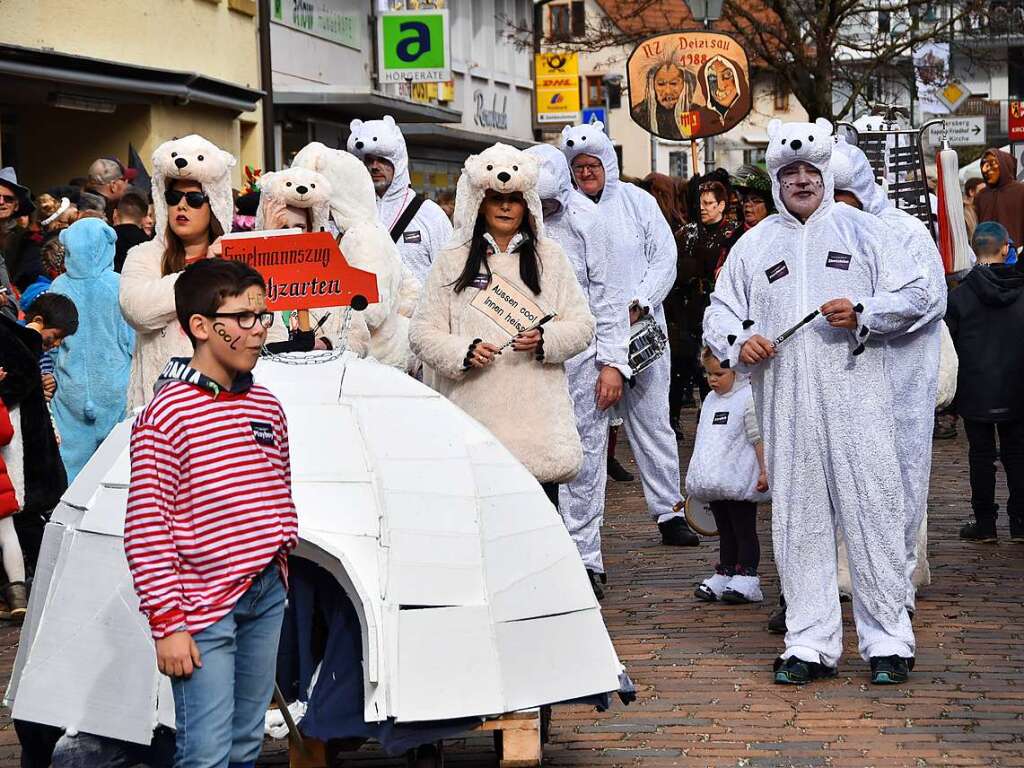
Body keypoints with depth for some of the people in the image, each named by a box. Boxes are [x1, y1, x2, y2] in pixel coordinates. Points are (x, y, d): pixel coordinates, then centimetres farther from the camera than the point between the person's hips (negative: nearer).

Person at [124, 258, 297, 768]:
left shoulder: (267, 408, 9)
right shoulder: (167, 414, -13)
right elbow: (145, 529, -15)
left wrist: (279, 567, 17)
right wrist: (167, 624, -16)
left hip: (266, 598, 7)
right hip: (203, 606, -7)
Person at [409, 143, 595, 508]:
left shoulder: (550, 256, 14)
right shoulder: (451, 262, 10)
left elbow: (582, 326, 10)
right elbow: (422, 332, 6)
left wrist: (545, 339, -10)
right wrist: (464, 352, -12)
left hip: (537, 412, 1)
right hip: (474, 407, -1)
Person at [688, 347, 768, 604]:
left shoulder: (748, 399, -12)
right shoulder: (710, 400, 13)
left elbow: (759, 439, -13)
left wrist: (764, 472, -18)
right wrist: (697, 476, 22)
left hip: (740, 484, -8)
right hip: (716, 485, 8)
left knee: (744, 531, -2)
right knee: (725, 532, 15)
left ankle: (746, 580, 0)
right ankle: (724, 575, 20)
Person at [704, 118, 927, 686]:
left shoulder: (861, 230, 9)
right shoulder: (754, 245, 15)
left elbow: (912, 294, 6)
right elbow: (720, 312, 18)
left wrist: (861, 314, -11)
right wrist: (738, 343, -4)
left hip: (856, 395, -2)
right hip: (785, 403, 2)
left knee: (872, 511, -4)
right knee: (798, 518, 3)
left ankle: (888, 642, 3)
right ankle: (810, 644, 10)